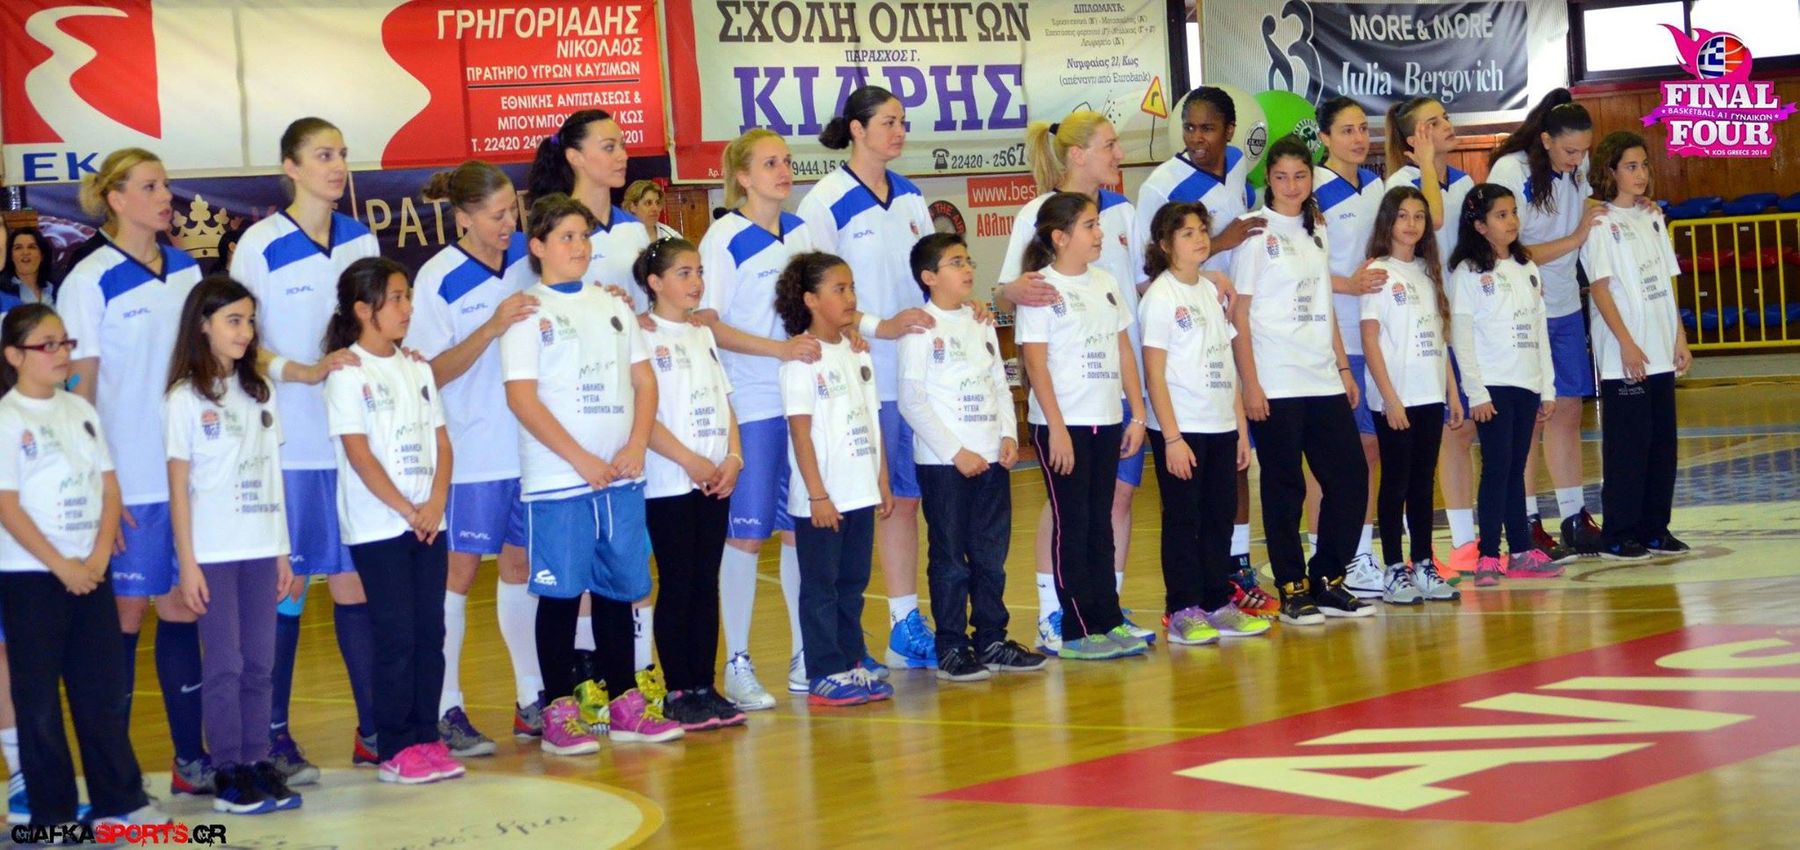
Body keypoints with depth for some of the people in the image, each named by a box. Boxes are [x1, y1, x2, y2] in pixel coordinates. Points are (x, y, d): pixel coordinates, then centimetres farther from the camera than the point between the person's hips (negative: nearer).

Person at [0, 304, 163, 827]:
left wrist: (99, 555, -5)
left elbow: (109, 488, 9)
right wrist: (60, 566, -15)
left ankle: (119, 798, 15)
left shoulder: (80, 411, 10)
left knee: (105, 690, 8)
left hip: (90, 571, 5)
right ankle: (51, 813, 6)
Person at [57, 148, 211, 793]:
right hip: (130, 476, -5)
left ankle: (191, 757, 12)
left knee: (182, 608, 7)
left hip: (192, 468, 5)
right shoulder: (90, 281, -6)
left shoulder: (188, 270, 10)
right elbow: (82, 385, -5)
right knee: (125, 613, 1)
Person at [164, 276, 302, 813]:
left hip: (261, 548, 4)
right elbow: (178, 486, -4)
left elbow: (273, 475, 12)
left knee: (259, 663, 6)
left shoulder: (259, 392, 12)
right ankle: (229, 773, 2)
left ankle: (257, 762, 11)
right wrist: (188, 563, -9)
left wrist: (283, 552, 9)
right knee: (225, 665, -2)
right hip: (214, 553, -4)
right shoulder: (185, 398, -3)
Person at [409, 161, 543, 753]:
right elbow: (432, 373, -12)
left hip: (528, 442, 5)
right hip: (469, 452, -5)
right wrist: (492, 328, -24)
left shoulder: (525, 256, 2)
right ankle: (447, 709, 7)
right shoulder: (438, 279, -11)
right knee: (458, 571, 1)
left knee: (521, 564, 12)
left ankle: (531, 699, 20)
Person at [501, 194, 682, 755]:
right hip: (557, 479, -5)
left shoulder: (612, 307, 14)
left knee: (620, 590, 9)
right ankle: (560, 711, 3)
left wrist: (637, 446, -3)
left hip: (621, 476, 5)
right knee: (561, 594, -2)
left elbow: (644, 381, 14)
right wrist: (582, 459, -14)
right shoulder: (528, 311, -3)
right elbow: (521, 397, -11)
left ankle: (625, 704, 16)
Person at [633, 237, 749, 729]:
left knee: (707, 584, 8)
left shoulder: (703, 336, 15)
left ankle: (705, 686, 12)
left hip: (716, 481, 6)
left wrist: (733, 457, -1)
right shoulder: (644, 337, -7)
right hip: (669, 484, -6)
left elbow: (724, 404, 15)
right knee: (677, 586, -2)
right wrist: (689, 461, -17)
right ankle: (678, 693, 4)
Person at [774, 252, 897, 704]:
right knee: (820, 586, 0)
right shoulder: (803, 359, -10)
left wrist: (883, 482, 12)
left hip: (861, 494, 7)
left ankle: (851, 663, 20)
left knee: (853, 585, 12)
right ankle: (824, 675, 4)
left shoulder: (857, 354, 11)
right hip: (821, 500, -7)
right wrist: (817, 494, -17)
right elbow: (800, 432, -14)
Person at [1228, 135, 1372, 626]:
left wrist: (1344, 368, 13)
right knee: (1284, 487, -1)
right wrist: (1249, 383, -13)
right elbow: (1239, 313, -7)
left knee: (1350, 477, 3)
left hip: (1323, 380, 6)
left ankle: (1327, 583, 14)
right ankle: (1293, 592, 7)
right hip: (1276, 383, -6)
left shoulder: (1317, 233, 14)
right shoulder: (1257, 233, -4)